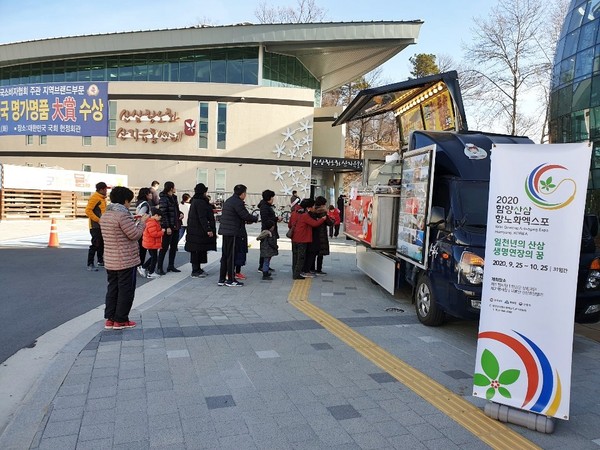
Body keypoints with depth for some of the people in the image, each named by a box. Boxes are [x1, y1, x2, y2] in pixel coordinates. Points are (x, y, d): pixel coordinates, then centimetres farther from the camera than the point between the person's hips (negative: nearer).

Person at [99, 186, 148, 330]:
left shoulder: (105, 215, 10)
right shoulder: (123, 215, -19)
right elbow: (135, 235, -18)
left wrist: (134, 221, 15)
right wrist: (142, 221, -4)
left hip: (110, 261, 8)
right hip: (126, 261, -8)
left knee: (112, 288, 15)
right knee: (126, 290, 3)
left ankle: (110, 319, 20)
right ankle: (120, 320, 10)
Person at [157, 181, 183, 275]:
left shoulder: (174, 198, 14)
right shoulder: (164, 199, -12)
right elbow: (163, 214, -17)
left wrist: (180, 214, 4)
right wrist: (167, 227, -21)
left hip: (176, 226, 8)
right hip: (168, 227, -8)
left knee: (174, 247, 12)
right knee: (164, 247, -3)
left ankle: (171, 265, 22)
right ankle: (159, 268, 3)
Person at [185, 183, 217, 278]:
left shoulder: (195, 201, 15)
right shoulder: (200, 202, -18)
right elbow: (202, 218, -23)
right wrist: (208, 230, -23)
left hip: (195, 230, 11)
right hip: (198, 231, -11)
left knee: (199, 250, 16)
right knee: (197, 250, -5)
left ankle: (197, 269, 25)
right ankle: (195, 272, 1)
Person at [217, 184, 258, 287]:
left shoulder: (228, 201, 16)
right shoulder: (237, 202, -15)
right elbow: (245, 215, -16)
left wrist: (246, 220, 14)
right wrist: (255, 219, 2)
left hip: (225, 232, 9)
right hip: (233, 232, -9)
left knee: (225, 255, 13)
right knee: (231, 256, -2)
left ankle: (221, 279, 18)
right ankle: (231, 280, 5)